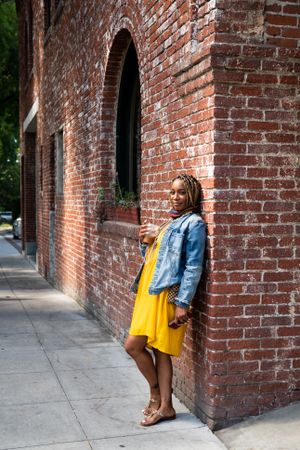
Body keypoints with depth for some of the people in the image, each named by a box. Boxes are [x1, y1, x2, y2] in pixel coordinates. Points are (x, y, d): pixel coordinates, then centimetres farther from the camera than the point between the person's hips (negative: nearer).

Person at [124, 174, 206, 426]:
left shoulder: (193, 223, -8)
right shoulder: (172, 222, 19)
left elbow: (194, 267, -14)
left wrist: (183, 304, -19)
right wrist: (145, 242, 3)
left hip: (167, 295, -8)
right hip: (150, 292, 8)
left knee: (133, 346, -3)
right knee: (159, 350, 10)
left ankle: (157, 394, 17)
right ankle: (164, 405, 22)